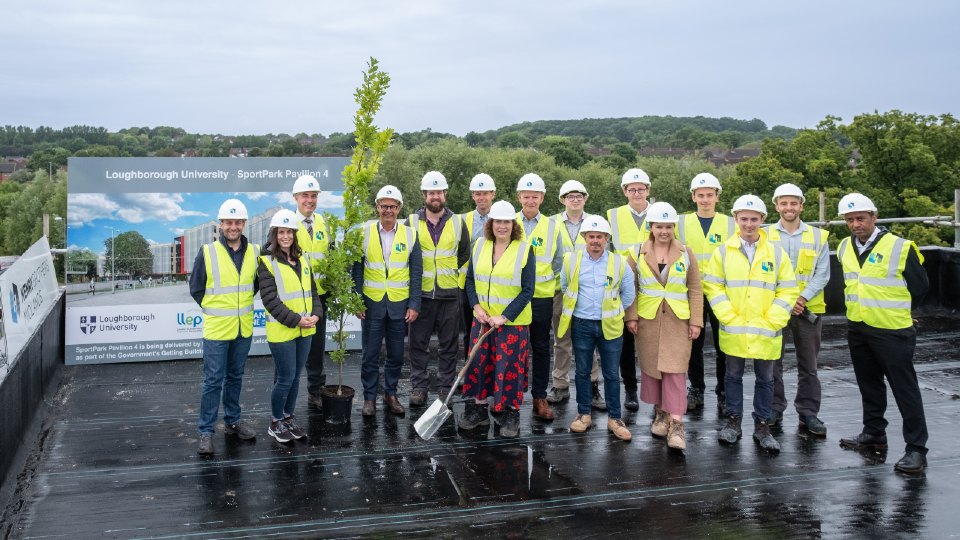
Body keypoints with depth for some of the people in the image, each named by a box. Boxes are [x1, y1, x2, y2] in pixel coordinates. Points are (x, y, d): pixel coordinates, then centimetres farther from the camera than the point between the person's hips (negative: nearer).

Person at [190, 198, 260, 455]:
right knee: (213, 381, 1)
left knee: (235, 377, 17)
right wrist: (216, 309, 3)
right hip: (216, 329, -4)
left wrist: (240, 303, 9)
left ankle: (233, 421, 31)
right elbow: (196, 288, -1)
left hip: (244, 329, 4)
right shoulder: (207, 252, -11)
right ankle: (206, 431, 10)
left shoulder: (255, 252, -1)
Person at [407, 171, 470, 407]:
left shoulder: (457, 223, 5)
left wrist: (452, 272, 6)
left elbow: (465, 254, 14)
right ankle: (419, 387, 14)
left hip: (449, 293, 1)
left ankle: (446, 387, 16)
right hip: (421, 293, -1)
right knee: (418, 343, 4)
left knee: (448, 344, 6)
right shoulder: (412, 222, 1)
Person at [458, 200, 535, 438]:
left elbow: (527, 290, -10)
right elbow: (470, 279, 11)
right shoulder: (479, 246, 4)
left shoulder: (524, 250, -8)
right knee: (478, 363, 8)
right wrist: (476, 306, -6)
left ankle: (510, 415, 17)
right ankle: (477, 410, 23)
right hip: (482, 318, 4)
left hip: (513, 322, -4)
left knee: (510, 367, 2)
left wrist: (504, 317, -16)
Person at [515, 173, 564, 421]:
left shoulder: (552, 226, 5)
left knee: (541, 347, 6)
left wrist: (549, 280, 2)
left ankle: (540, 397, 14)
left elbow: (558, 261, 9)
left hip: (541, 296, 0)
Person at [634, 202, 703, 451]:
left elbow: (695, 290, 4)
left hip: (678, 320, -1)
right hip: (648, 319, 1)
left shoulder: (685, 254, 3)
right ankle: (660, 413, 24)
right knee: (651, 367, 7)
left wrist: (696, 321, -2)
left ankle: (676, 423, -7)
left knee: (675, 370, -8)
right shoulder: (639, 253, 4)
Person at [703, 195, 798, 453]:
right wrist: (728, 316, -9)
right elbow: (712, 285, 0)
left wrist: (772, 320, -8)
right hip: (734, 330, 0)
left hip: (766, 332, 0)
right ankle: (733, 421, 23)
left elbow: (788, 291, 1)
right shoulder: (724, 251, 1)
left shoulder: (776, 253, 1)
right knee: (733, 375, 10)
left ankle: (762, 426, 20)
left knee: (765, 379, 9)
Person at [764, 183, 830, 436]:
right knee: (772, 362, 6)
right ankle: (774, 411, 17)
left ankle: (809, 413, 17)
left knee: (808, 365, 8)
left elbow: (822, 274, 0)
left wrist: (802, 297, -14)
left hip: (808, 309, 1)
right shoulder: (765, 235, 2)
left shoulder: (818, 237, 4)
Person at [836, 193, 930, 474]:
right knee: (869, 384, 18)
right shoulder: (845, 248, 5)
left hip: (892, 332, -6)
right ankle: (874, 433, 32)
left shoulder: (900, 247, -14)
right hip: (857, 329, 6)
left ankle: (916, 448, 5)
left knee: (905, 388, -1)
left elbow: (920, 286, -4)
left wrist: (897, 313, 7)